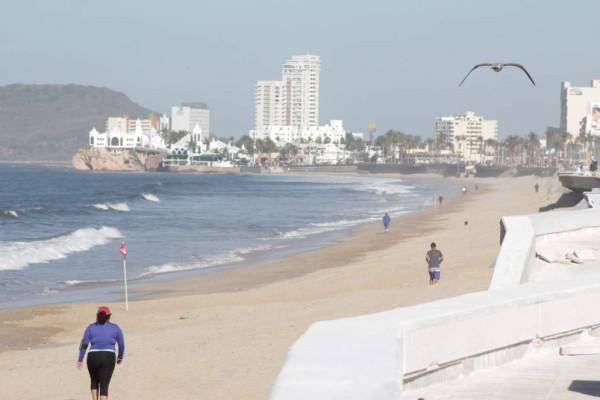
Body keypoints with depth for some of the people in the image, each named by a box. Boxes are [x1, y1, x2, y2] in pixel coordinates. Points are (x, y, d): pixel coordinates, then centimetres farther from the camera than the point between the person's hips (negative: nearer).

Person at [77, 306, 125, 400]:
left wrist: (80, 360, 2)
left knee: (94, 381, 26)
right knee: (104, 386, -1)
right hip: (108, 358, -1)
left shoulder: (91, 327, 9)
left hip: (93, 358, 1)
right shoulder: (115, 328, 9)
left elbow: (84, 344, 0)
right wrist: (120, 357, 28)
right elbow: (121, 344, 12)